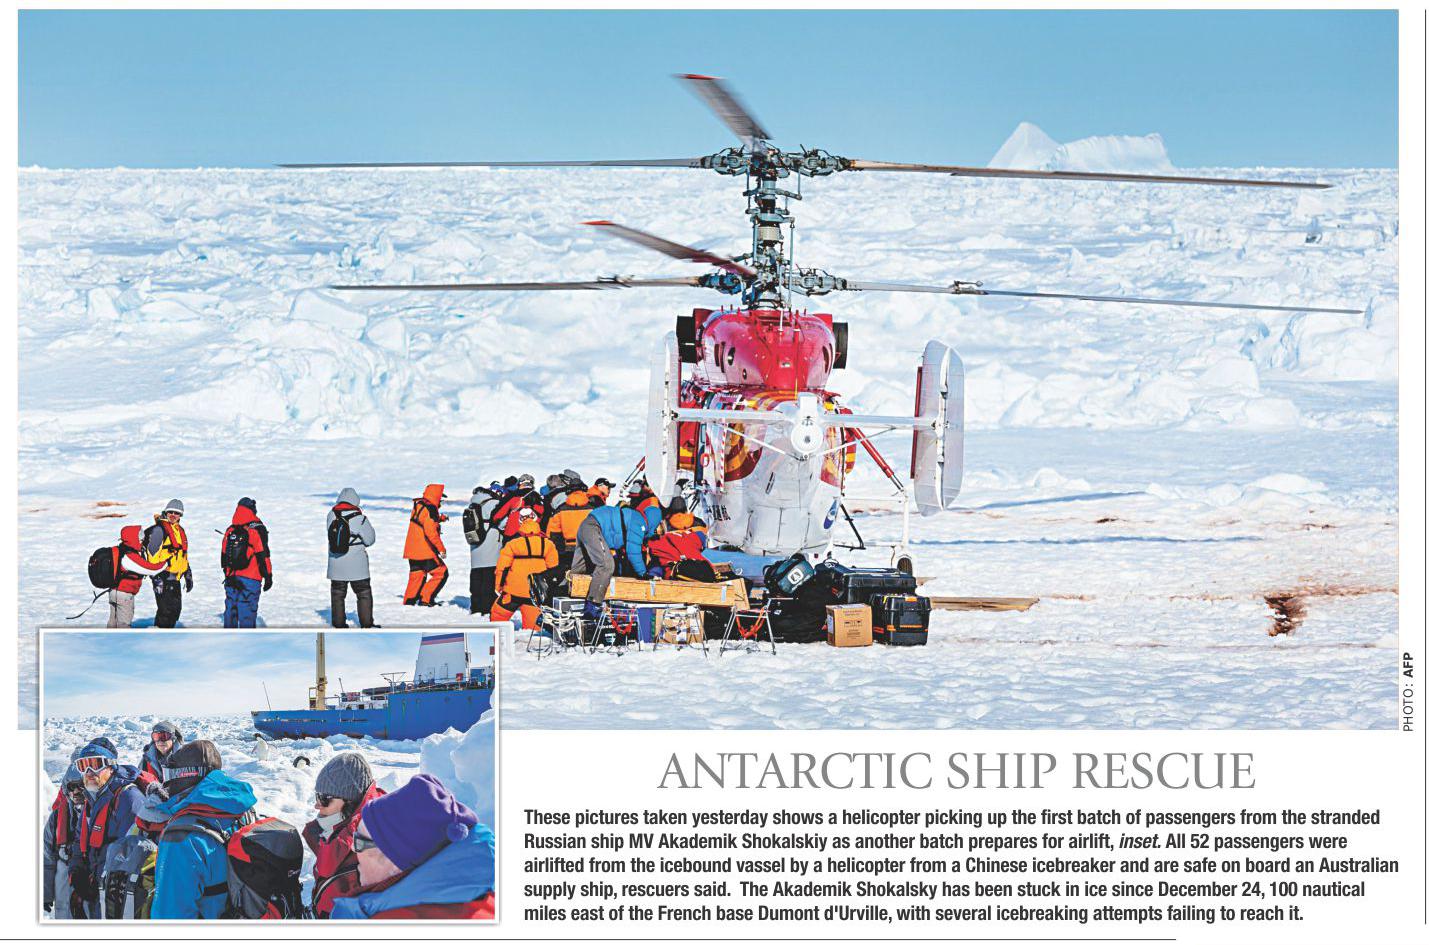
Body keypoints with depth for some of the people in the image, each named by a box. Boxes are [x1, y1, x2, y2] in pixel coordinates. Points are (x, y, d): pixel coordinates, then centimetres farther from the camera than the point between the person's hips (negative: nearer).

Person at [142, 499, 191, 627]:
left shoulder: (180, 531, 18)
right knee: (166, 610, -12)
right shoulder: (160, 529, -9)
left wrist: (188, 576, 25)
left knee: (176, 610, 12)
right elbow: (152, 554, -15)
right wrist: (156, 578, -20)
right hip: (164, 578, -9)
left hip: (175, 578, 9)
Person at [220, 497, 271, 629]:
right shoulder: (256, 530, -8)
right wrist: (268, 576, -4)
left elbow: (224, 555, 15)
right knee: (247, 613, -4)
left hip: (231, 579, 5)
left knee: (230, 609, 12)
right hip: (250, 579, -5)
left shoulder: (230, 531, 9)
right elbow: (263, 555, -11)